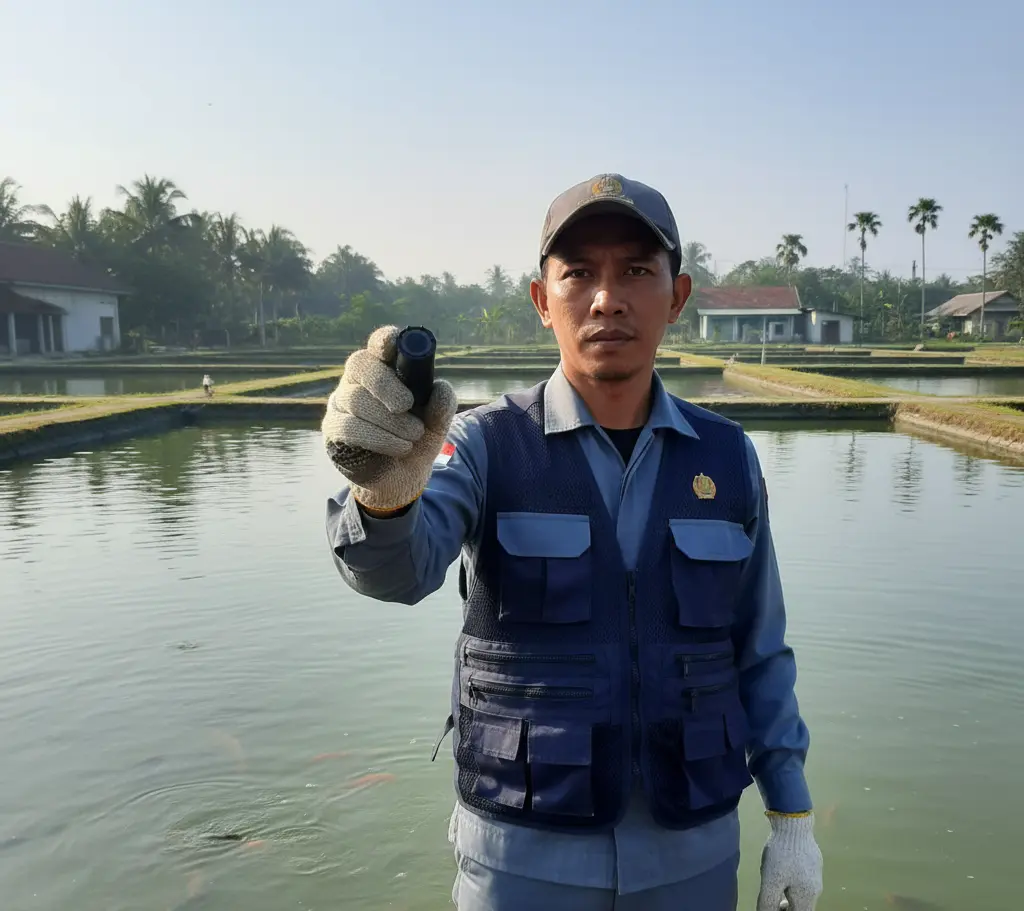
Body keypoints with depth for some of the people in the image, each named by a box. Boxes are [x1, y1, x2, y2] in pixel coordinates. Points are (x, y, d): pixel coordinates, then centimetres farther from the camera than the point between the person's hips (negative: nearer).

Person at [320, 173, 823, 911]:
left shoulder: (728, 458, -3)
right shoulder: (486, 447, -11)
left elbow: (759, 654, 5)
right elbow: (397, 566, -30)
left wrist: (793, 816, 4)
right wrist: (387, 490, -51)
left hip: (691, 851, 3)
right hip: (523, 852, -2)